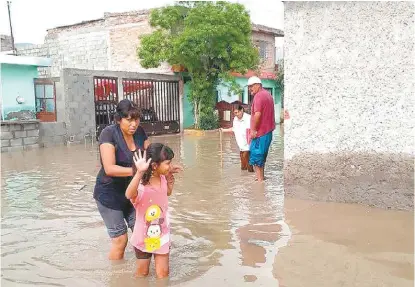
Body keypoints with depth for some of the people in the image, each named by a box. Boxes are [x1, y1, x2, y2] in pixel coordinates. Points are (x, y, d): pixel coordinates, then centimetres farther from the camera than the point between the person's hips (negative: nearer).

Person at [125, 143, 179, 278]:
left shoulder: (163, 179, -9)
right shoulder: (142, 186, -30)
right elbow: (129, 195, -56)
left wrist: (170, 180, -1)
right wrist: (139, 172, -68)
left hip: (162, 235, 4)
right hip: (144, 236, -4)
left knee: (163, 274, 11)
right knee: (142, 273, 18)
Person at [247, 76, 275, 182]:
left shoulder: (258, 96, -15)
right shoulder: (267, 94, 17)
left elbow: (257, 114, -26)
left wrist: (253, 130, -19)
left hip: (260, 131, -10)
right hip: (268, 130, 10)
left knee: (255, 156, -4)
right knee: (262, 156, 18)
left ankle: (260, 179, -3)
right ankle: (261, 177, 27)